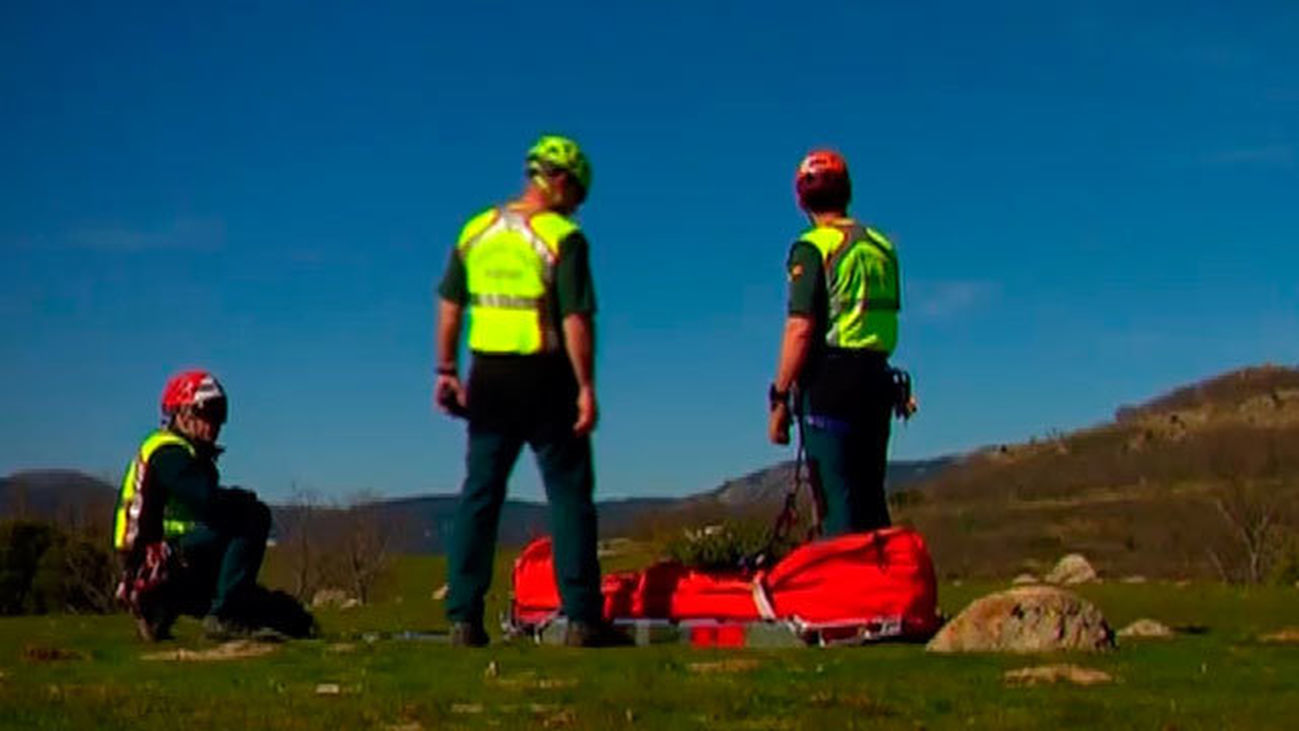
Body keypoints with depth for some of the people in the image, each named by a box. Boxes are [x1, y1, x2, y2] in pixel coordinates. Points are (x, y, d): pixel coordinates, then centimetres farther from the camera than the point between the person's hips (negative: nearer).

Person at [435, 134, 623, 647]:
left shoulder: (475, 231, 7)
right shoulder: (563, 237, -10)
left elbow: (449, 306, 10)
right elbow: (576, 320, -14)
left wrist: (447, 370, 16)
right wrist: (586, 386, -10)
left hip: (489, 378, 5)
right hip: (545, 379, -4)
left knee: (479, 496, 10)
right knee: (570, 498, 4)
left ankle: (464, 618, 9)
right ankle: (582, 618, 4)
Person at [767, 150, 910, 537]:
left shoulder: (813, 246, -7)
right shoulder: (881, 245, 14)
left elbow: (800, 329, -14)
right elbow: (888, 315, 14)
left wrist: (779, 398, -11)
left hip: (831, 379, -7)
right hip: (877, 376, 7)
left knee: (838, 507, -5)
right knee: (871, 500, 13)